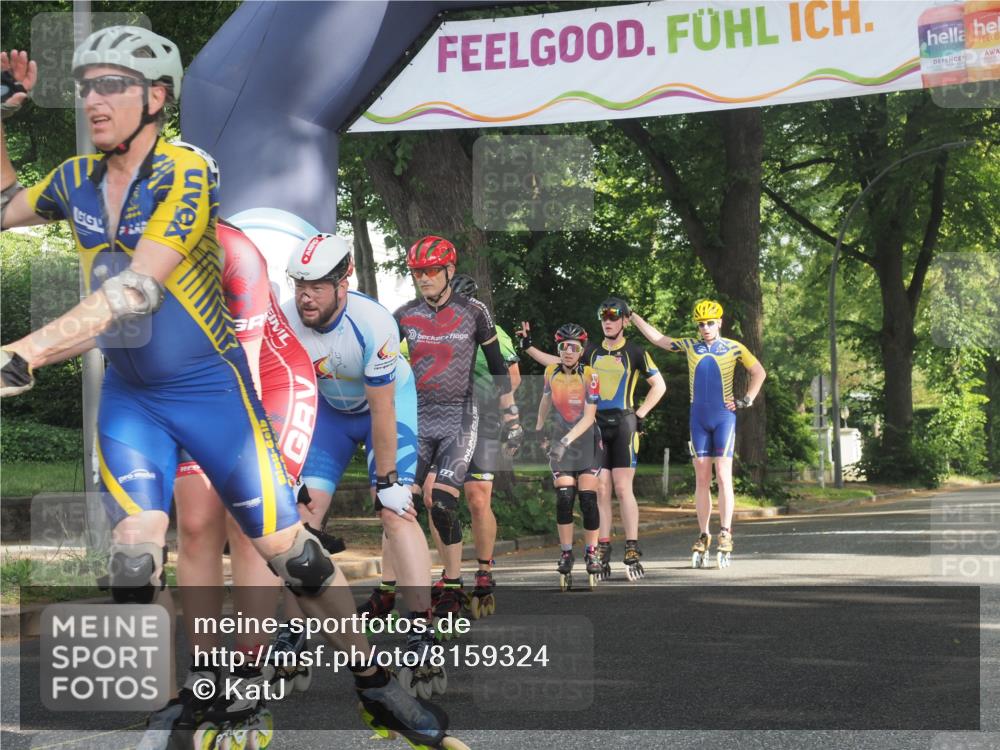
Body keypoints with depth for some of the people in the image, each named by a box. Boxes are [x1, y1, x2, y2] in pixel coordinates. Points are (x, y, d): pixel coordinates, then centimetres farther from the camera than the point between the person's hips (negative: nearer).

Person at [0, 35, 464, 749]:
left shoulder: (185, 176, -20)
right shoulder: (80, 179, -1)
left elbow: (135, 293, -31)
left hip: (210, 387, -4)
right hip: (128, 396, 4)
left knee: (288, 546, -2)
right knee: (136, 555, -12)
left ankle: (378, 688, 14)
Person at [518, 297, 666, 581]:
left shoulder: (635, 352, 2)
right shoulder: (592, 351, 13)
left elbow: (659, 385, 8)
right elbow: (556, 362, 19)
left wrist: (640, 414, 2)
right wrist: (528, 346, 12)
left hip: (623, 424, -4)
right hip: (596, 424, 4)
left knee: (622, 488, -10)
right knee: (601, 490, 1)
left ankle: (632, 551, -8)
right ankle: (602, 552, 2)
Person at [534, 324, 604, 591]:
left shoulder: (590, 375, -16)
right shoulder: (551, 372, -5)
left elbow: (589, 417, -20)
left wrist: (567, 440, -29)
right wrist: (538, 428, 18)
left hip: (587, 440, -2)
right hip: (561, 440, 2)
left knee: (588, 498, -9)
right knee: (564, 497, -10)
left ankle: (592, 552, 5)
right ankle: (566, 554, -2)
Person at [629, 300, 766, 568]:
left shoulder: (734, 348, 1)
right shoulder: (690, 346, 7)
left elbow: (759, 372, 10)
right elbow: (657, 338, 10)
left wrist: (747, 400, 2)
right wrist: (633, 316, 7)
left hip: (724, 417, -3)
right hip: (699, 418, 3)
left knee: (723, 477, -10)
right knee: (702, 479, 3)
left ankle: (725, 534, -8)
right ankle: (703, 537, 6)